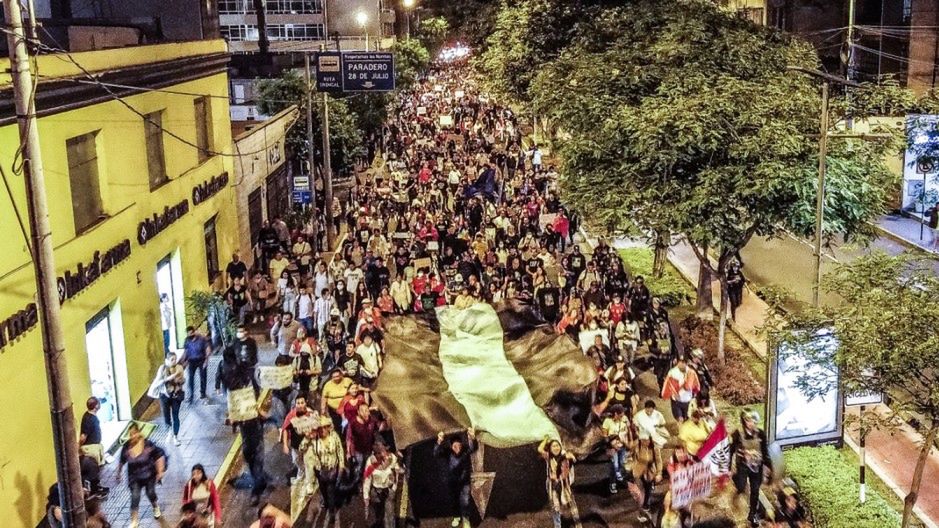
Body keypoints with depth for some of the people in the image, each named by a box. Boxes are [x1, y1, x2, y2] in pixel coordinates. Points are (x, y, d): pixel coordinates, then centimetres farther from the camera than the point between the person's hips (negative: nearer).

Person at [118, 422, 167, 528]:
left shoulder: (147, 444, -23)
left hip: (149, 475, -1)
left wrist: (160, 472, -15)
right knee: (135, 497, -7)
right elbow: (122, 462, 2)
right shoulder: (126, 447, -15)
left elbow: (159, 456, -14)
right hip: (134, 477, 1)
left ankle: (156, 508, 50)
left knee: (150, 493, 17)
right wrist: (118, 474, 10)